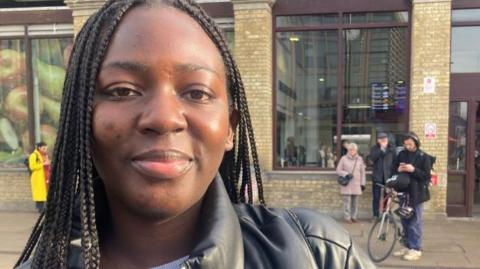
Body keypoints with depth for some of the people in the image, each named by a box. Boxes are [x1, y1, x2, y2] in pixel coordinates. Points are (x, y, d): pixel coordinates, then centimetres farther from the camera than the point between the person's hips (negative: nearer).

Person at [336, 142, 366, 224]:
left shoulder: (360, 159, 10)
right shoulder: (344, 159, 2)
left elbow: (362, 172, 13)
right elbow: (338, 170, 4)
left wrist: (363, 183, 8)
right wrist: (346, 174, -12)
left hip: (356, 184, 3)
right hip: (347, 184, -2)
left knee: (355, 202, 6)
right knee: (347, 201, -5)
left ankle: (353, 216, 17)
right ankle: (347, 217, 2)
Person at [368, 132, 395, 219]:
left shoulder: (392, 149, 5)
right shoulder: (374, 148, 3)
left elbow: (395, 162, 6)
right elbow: (372, 157, -15)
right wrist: (381, 149, -17)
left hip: (388, 176, 1)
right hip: (377, 176, -1)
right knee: (376, 197, 2)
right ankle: (376, 215, 10)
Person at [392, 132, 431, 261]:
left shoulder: (423, 157, -4)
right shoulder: (402, 154, 8)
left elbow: (426, 175, -8)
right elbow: (393, 169, 11)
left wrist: (413, 170, -21)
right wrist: (398, 170, -11)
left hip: (416, 193, -5)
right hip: (403, 192, 5)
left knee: (415, 222, -2)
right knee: (405, 221, 11)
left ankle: (416, 249, 5)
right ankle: (408, 246, 22)